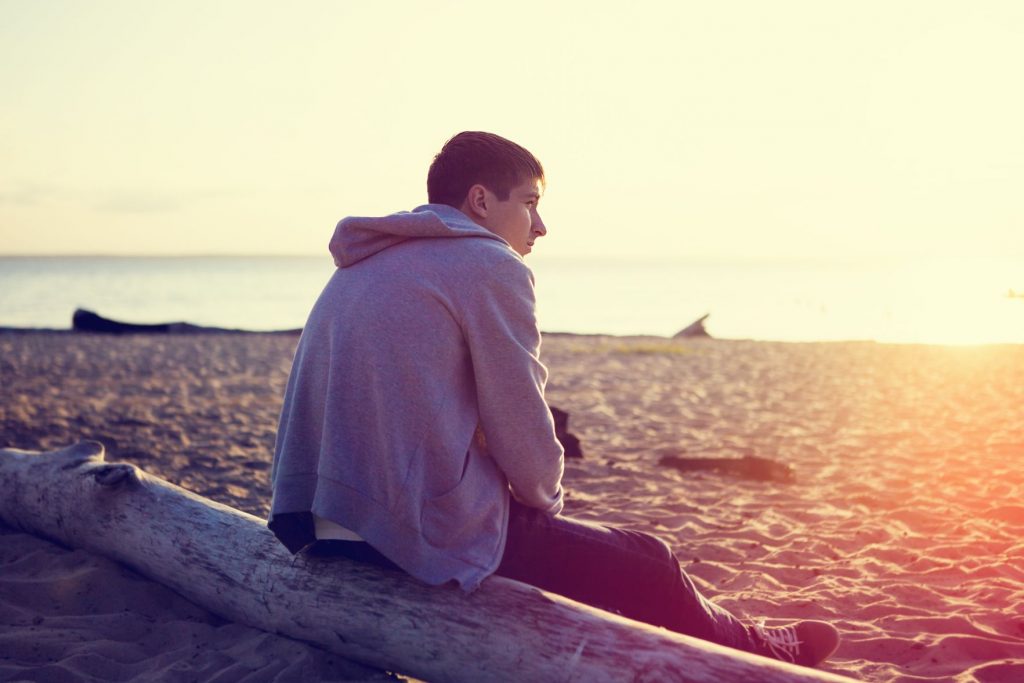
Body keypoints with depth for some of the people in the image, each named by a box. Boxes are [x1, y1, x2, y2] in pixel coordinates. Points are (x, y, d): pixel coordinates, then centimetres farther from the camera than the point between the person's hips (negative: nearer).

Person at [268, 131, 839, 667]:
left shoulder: (362, 268, 15)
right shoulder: (491, 266, -10)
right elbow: (521, 430, -11)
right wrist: (548, 499, 10)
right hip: (435, 538, -9)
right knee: (646, 566, 12)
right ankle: (767, 654, 37)